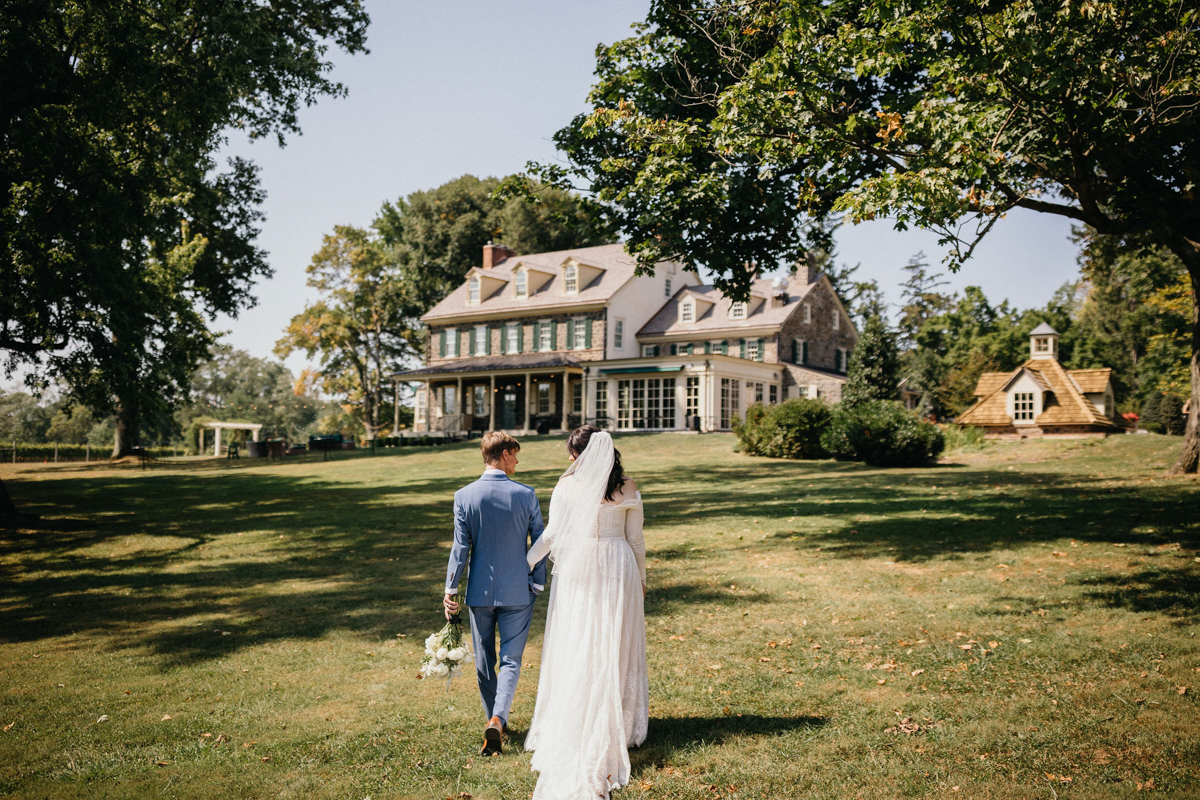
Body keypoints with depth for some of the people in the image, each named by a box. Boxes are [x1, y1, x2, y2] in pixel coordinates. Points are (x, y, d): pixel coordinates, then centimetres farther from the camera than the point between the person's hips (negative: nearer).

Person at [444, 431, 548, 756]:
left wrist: (450, 589, 1)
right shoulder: (526, 494, -8)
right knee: (510, 659, 5)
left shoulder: (464, 496, -8)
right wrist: (538, 583, 9)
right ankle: (498, 719, -13)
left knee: (484, 661, 16)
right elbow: (539, 543, -2)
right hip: (517, 592, -1)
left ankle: (494, 720, 27)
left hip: (479, 591, 1)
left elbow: (460, 547, -6)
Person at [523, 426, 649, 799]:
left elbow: (551, 533, -6)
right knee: (614, 646, 10)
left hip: (577, 568, 0)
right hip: (618, 568, 1)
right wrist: (641, 578, 14)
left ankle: (573, 723, 17)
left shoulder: (567, 485, -5)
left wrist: (524, 563, 6)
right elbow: (635, 539, 2)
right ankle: (617, 724, 17)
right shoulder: (627, 487, -1)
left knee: (575, 646, 10)